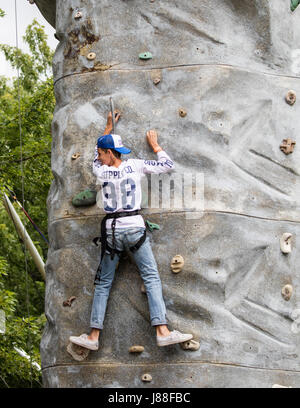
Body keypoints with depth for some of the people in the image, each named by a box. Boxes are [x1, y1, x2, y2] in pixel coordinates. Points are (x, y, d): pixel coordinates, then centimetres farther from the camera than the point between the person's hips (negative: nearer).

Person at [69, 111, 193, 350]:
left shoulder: (101, 172, 2)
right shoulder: (136, 165, -1)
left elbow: (96, 159, 26)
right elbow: (168, 165, 8)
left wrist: (109, 127, 33)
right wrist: (154, 144, 21)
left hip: (111, 230, 1)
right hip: (134, 227, -1)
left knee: (103, 283, 9)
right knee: (151, 278, -4)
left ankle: (94, 336, 6)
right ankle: (163, 332, -16)